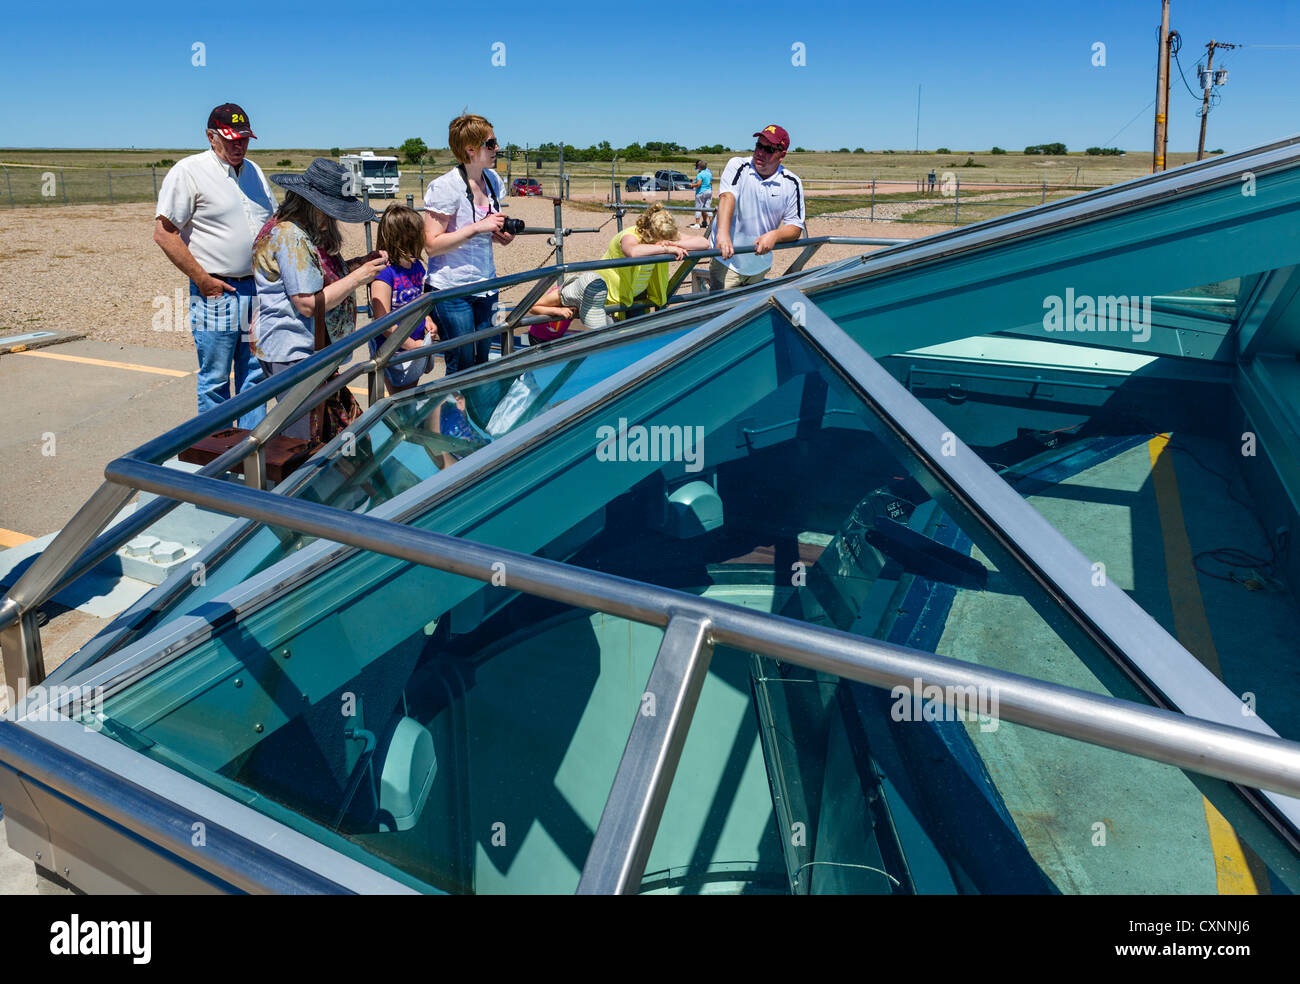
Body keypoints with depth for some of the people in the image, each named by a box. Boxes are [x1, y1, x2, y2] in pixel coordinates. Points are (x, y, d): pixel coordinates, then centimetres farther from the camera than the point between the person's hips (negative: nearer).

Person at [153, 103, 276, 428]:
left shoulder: (253, 171, 14)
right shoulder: (189, 171, -6)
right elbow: (164, 233, -11)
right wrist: (203, 279, -14)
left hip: (257, 291, 6)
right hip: (215, 292, -6)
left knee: (254, 374, 11)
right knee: (215, 380, 1)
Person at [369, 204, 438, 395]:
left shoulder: (417, 266, 3)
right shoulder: (384, 272, -22)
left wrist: (427, 319, 3)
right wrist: (411, 345, -18)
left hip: (417, 345, 7)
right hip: (394, 351, -7)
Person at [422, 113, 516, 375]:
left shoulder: (492, 179, 8)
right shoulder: (445, 187, -14)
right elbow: (432, 245, -19)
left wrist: (501, 234, 0)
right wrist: (478, 228, -23)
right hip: (451, 289, -7)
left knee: (482, 364, 10)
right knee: (461, 368, -1)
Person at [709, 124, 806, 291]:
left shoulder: (792, 183, -2)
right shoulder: (737, 166, -7)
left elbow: (796, 228, -2)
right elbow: (726, 197, -25)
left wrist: (775, 236, -25)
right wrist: (723, 233, -44)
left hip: (761, 264, 3)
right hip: (727, 261, -3)